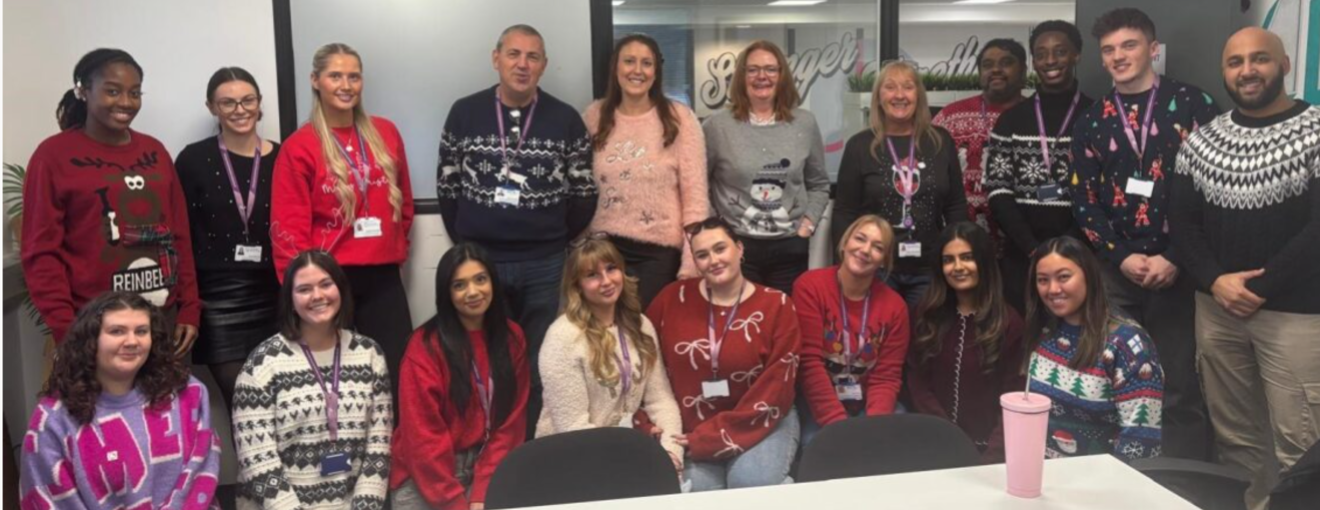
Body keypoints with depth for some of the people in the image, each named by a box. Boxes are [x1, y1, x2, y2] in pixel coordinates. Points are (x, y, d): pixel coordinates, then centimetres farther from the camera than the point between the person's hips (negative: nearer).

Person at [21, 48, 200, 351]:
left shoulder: (154, 151, 12)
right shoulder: (54, 155, -1)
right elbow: (41, 251, -4)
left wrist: (190, 308, 5)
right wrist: (65, 329, -12)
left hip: (165, 319, 4)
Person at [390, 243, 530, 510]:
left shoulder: (511, 337, 1)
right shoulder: (425, 346, -10)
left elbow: (511, 423, 0)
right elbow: (423, 437, -10)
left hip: (486, 470, 3)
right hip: (426, 477, -2)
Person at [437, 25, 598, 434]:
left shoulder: (566, 120, 0)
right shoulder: (464, 113, 2)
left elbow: (584, 193, 5)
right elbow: (447, 187, 6)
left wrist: (558, 242, 3)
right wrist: (466, 246, 4)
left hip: (546, 266, 0)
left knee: (540, 366, 9)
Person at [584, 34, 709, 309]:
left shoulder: (679, 118, -5)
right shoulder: (594, 116, 4)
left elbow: (695, 195, -6)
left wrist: (691, 261, -10)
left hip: (660, 250, -2)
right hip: (605, 247, 2)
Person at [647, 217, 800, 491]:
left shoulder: (776, 305, -5)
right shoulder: (673, 299, 0)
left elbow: (776, 389, -9)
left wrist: (715, 437, -15)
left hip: (762, 421, -1)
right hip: (692, 425, 1)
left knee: (751, 482, -28)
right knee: (698, 489, -24)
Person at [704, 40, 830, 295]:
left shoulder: (805, 123, 7)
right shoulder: (717, 125, -2)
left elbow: (819, 185, 14)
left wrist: (808, 222, 2)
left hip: (790, 248, 3)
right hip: (734, 246, -2)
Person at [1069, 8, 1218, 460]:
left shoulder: (1193, 105, 1)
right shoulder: (1092, 121, 10)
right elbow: (1083, 201, 7)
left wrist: (1176, 258, -10)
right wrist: (1121, 256, -6)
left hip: (1180, 270, -2)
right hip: (1115, 272, 2)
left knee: (1181, 390, 2)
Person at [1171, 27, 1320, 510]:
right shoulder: (1203, 139, 8)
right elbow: (1182, 221, 7)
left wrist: (1259, 287, -13)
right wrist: (1214, 281, -8)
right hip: (1217, 308, 4)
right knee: (1234, 435, 11)